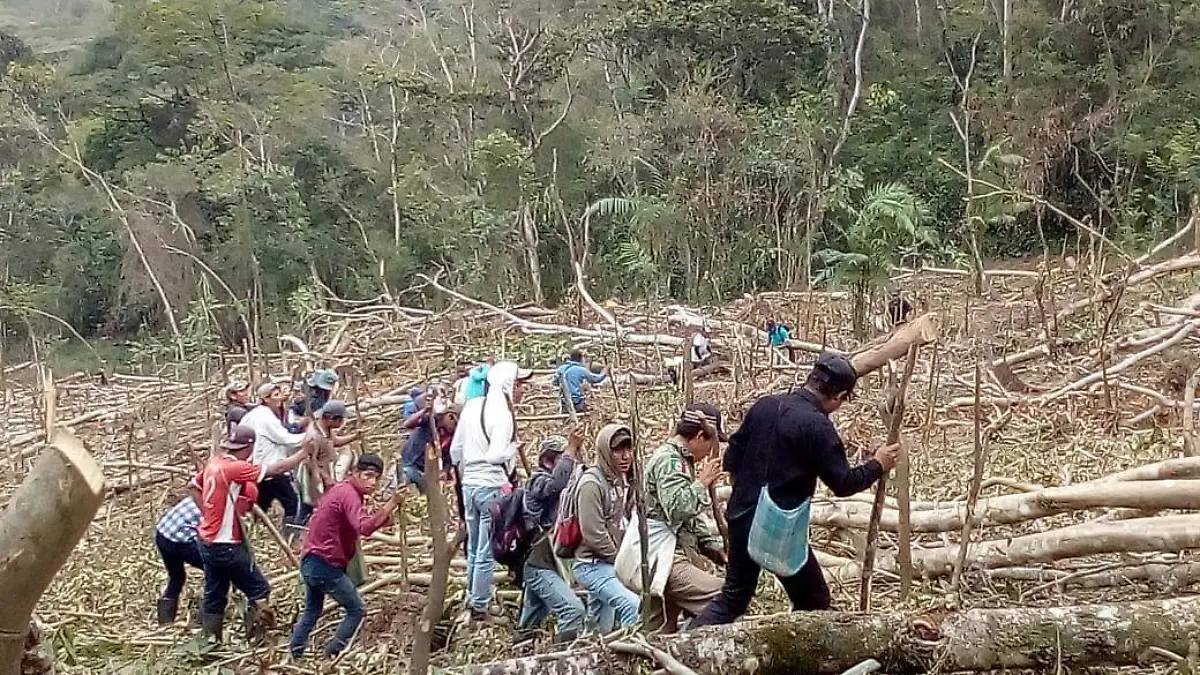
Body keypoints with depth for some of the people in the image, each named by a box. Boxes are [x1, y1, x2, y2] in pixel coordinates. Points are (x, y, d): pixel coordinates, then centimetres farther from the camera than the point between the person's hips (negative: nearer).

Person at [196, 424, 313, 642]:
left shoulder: (214, 463, 4)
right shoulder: (235, 468, -22)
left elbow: (195, 485, 21)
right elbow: (278, 469, -23)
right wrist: (304, 452, -12)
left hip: (207, 541, 9)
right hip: (225, 545, -9)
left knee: (214, 595, 17)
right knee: (259, 589, 3)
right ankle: (253, 640, 4)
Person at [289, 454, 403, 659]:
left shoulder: (342, 489, 13)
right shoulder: (349, 494, -19)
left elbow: (358, 524, 12)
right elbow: (364, 527, -35)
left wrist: (385, 517, -3)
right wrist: (391, 504, -36)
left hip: (310, 561, 10)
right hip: (326, 565, -10)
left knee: (312, 611, 26)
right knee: (356, 612, 2)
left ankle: (293, 656, 33)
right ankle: (331, 656, 3)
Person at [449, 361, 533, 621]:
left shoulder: (471, 406, 6)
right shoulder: (502, 415, -15)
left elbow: (455, 449, 11)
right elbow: (495, 456, -24)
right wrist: (514, 446, -7)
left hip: (469, 485, 7)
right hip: (491, 487, -7)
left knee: (473, 549, 19)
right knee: (487, 553, 3)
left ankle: (472, 598, 30)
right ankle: (479, 607, 10)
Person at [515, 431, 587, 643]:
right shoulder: (538, 481, -12)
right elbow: (556, 484, -35)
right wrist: (571, 447, -36)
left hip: (544, 564, 10)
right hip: (540, 565, -10)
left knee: (531, 621, 22)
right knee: (573, 610, -20)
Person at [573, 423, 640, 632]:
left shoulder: (623, 481, 10)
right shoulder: (592, 483, -16)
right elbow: (593, 534, -20)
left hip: (614, 564, 9)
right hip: (593, 564, -9)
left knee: (602, 628, 17)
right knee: (633, 605, -26)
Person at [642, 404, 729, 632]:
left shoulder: (680, 460, 21)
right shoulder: (669, 460, -11)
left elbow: (692, 521, 26)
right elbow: (677, 509, -25)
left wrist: (718, 548, 15)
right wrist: (702, 483, -10)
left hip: (670, 557, 10)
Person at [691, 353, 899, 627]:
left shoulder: (764, 404, 3)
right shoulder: (816, 424, -17)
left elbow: (731, 460, 11)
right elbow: (843, 483, -11)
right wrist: (878, 466, 4)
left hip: (741, 519, 7)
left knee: (733, 598, 19)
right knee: (814, 603, 13)